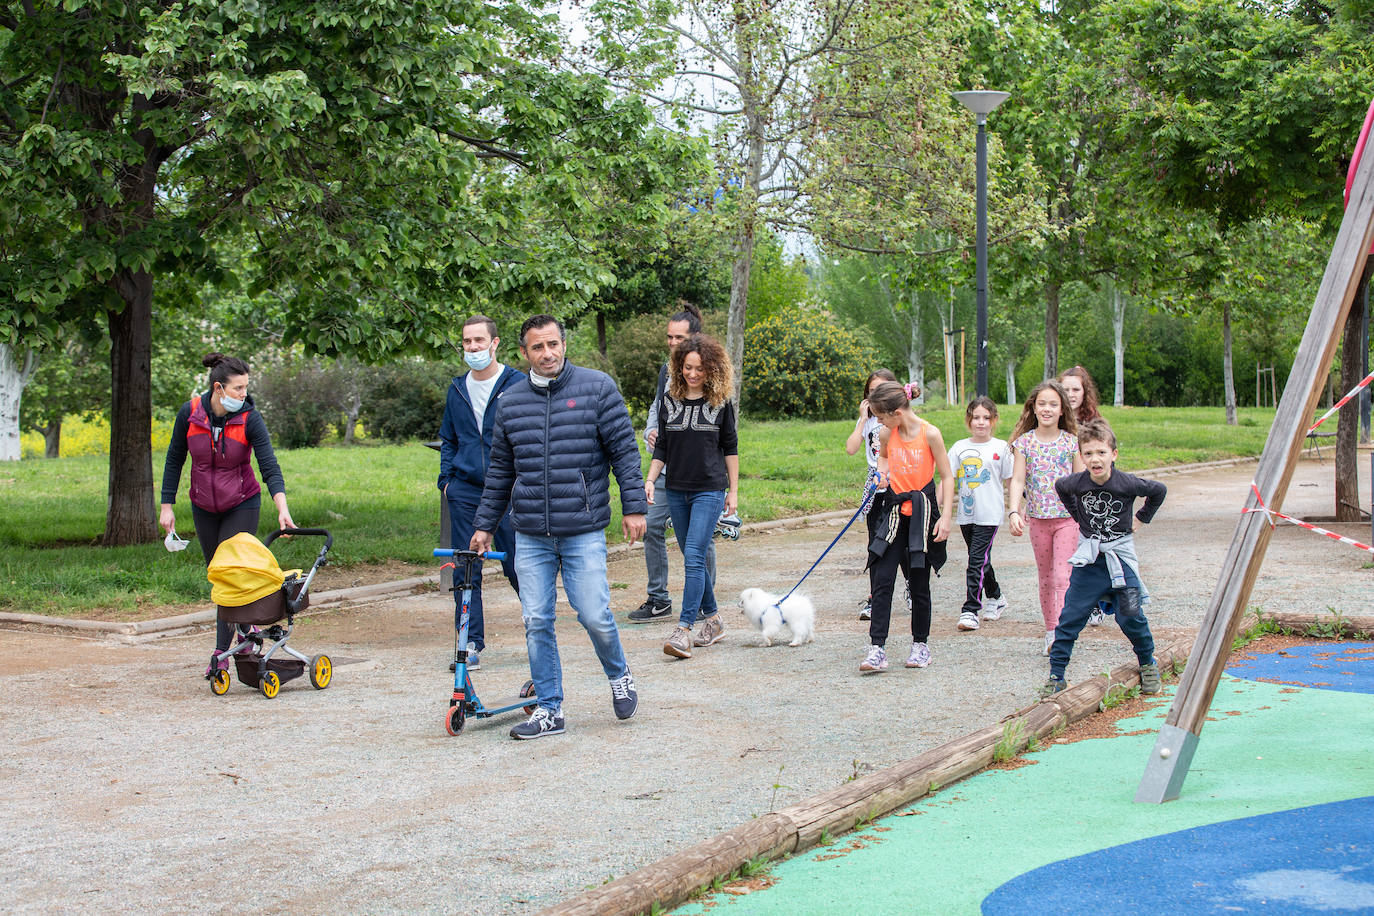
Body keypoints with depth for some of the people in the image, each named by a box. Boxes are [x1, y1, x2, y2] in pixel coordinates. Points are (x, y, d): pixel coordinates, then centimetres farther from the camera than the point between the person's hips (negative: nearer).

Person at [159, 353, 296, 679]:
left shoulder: (250, 419, -19)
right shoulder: (190, 413, -13)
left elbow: (270, 467, -24)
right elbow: (174, 460, 0)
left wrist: (283, 510, -38)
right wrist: (167, 505, -1)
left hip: (241, 505, -3)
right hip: (204, 507, 3)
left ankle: (221, 654, -7)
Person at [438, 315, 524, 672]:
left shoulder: (518, 384, -2)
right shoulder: (458, 389, 12)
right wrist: (446, 477, 10)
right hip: (465, 490, 4)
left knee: (517, 565, -1)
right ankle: (470, 644, 8)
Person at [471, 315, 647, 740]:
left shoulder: (597, 387, -1)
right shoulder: (510, 401, 10)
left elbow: (624, 450, -1)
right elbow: (500, 470, 18)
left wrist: (634, 506, -6)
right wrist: (484, 524, 17)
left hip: (584, 532, -3)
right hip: (530, 536, 4)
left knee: (594, 615, -6)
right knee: (537, 622, 3)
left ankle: (619, 674, 24)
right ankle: (549, 709, 13)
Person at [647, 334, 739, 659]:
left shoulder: (720, 402, -1)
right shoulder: (670, 400, 6)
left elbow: (730, 448, 5)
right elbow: (662, 446, 11)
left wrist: (733, 491, 5)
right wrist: (650, 480, -2)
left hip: (709, 490, -4)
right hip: (676, 491, 4)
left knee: (694, 557, -14)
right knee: (692, 559, 9)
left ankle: (683, 630, -18)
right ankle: (712, 621, 23)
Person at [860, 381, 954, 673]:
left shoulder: (929, 434, -10)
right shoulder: (887, 434, 2)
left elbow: (947, 477, -5)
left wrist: (945, 517, -10)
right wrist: (882, 473, 4)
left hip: (922, 511, -3)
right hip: (893, 511, 3)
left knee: (919, 583, 6)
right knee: (882, 580, -7)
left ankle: (920, 644, 22)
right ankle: (876, 649, -9)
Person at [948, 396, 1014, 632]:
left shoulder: (1001, 447, -1)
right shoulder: (959, 448, 7)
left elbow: (1012, 481, 4)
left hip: (989, 515, -4)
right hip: (966, 514, 4)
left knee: (977, 561, -11)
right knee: (980, 560, 16)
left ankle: (970, 610, -10)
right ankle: (995, 598, 36)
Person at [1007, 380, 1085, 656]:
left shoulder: (1071, 442, -1)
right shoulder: (1024, 442, 0)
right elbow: (1017, 481, -4)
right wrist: (1014, 512, -19)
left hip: (1067, 517, -2)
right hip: (1037, 519, 2)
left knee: (1062, 577, -12)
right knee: (1045, 579, 11)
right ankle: (1050, 631, 22)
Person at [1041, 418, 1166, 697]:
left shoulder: (1127, 483, -15)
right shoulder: (1076, 483, -10)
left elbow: (1158, 490, 4)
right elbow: (1060, 487, 15)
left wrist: (1141, 518, 6)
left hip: (1121, 559, -1)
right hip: (1088, 559, 1)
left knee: (1131, 617, 2)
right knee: (1070, 618, -3)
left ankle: (1148, 663, 28)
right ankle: (1056, 676, 3)